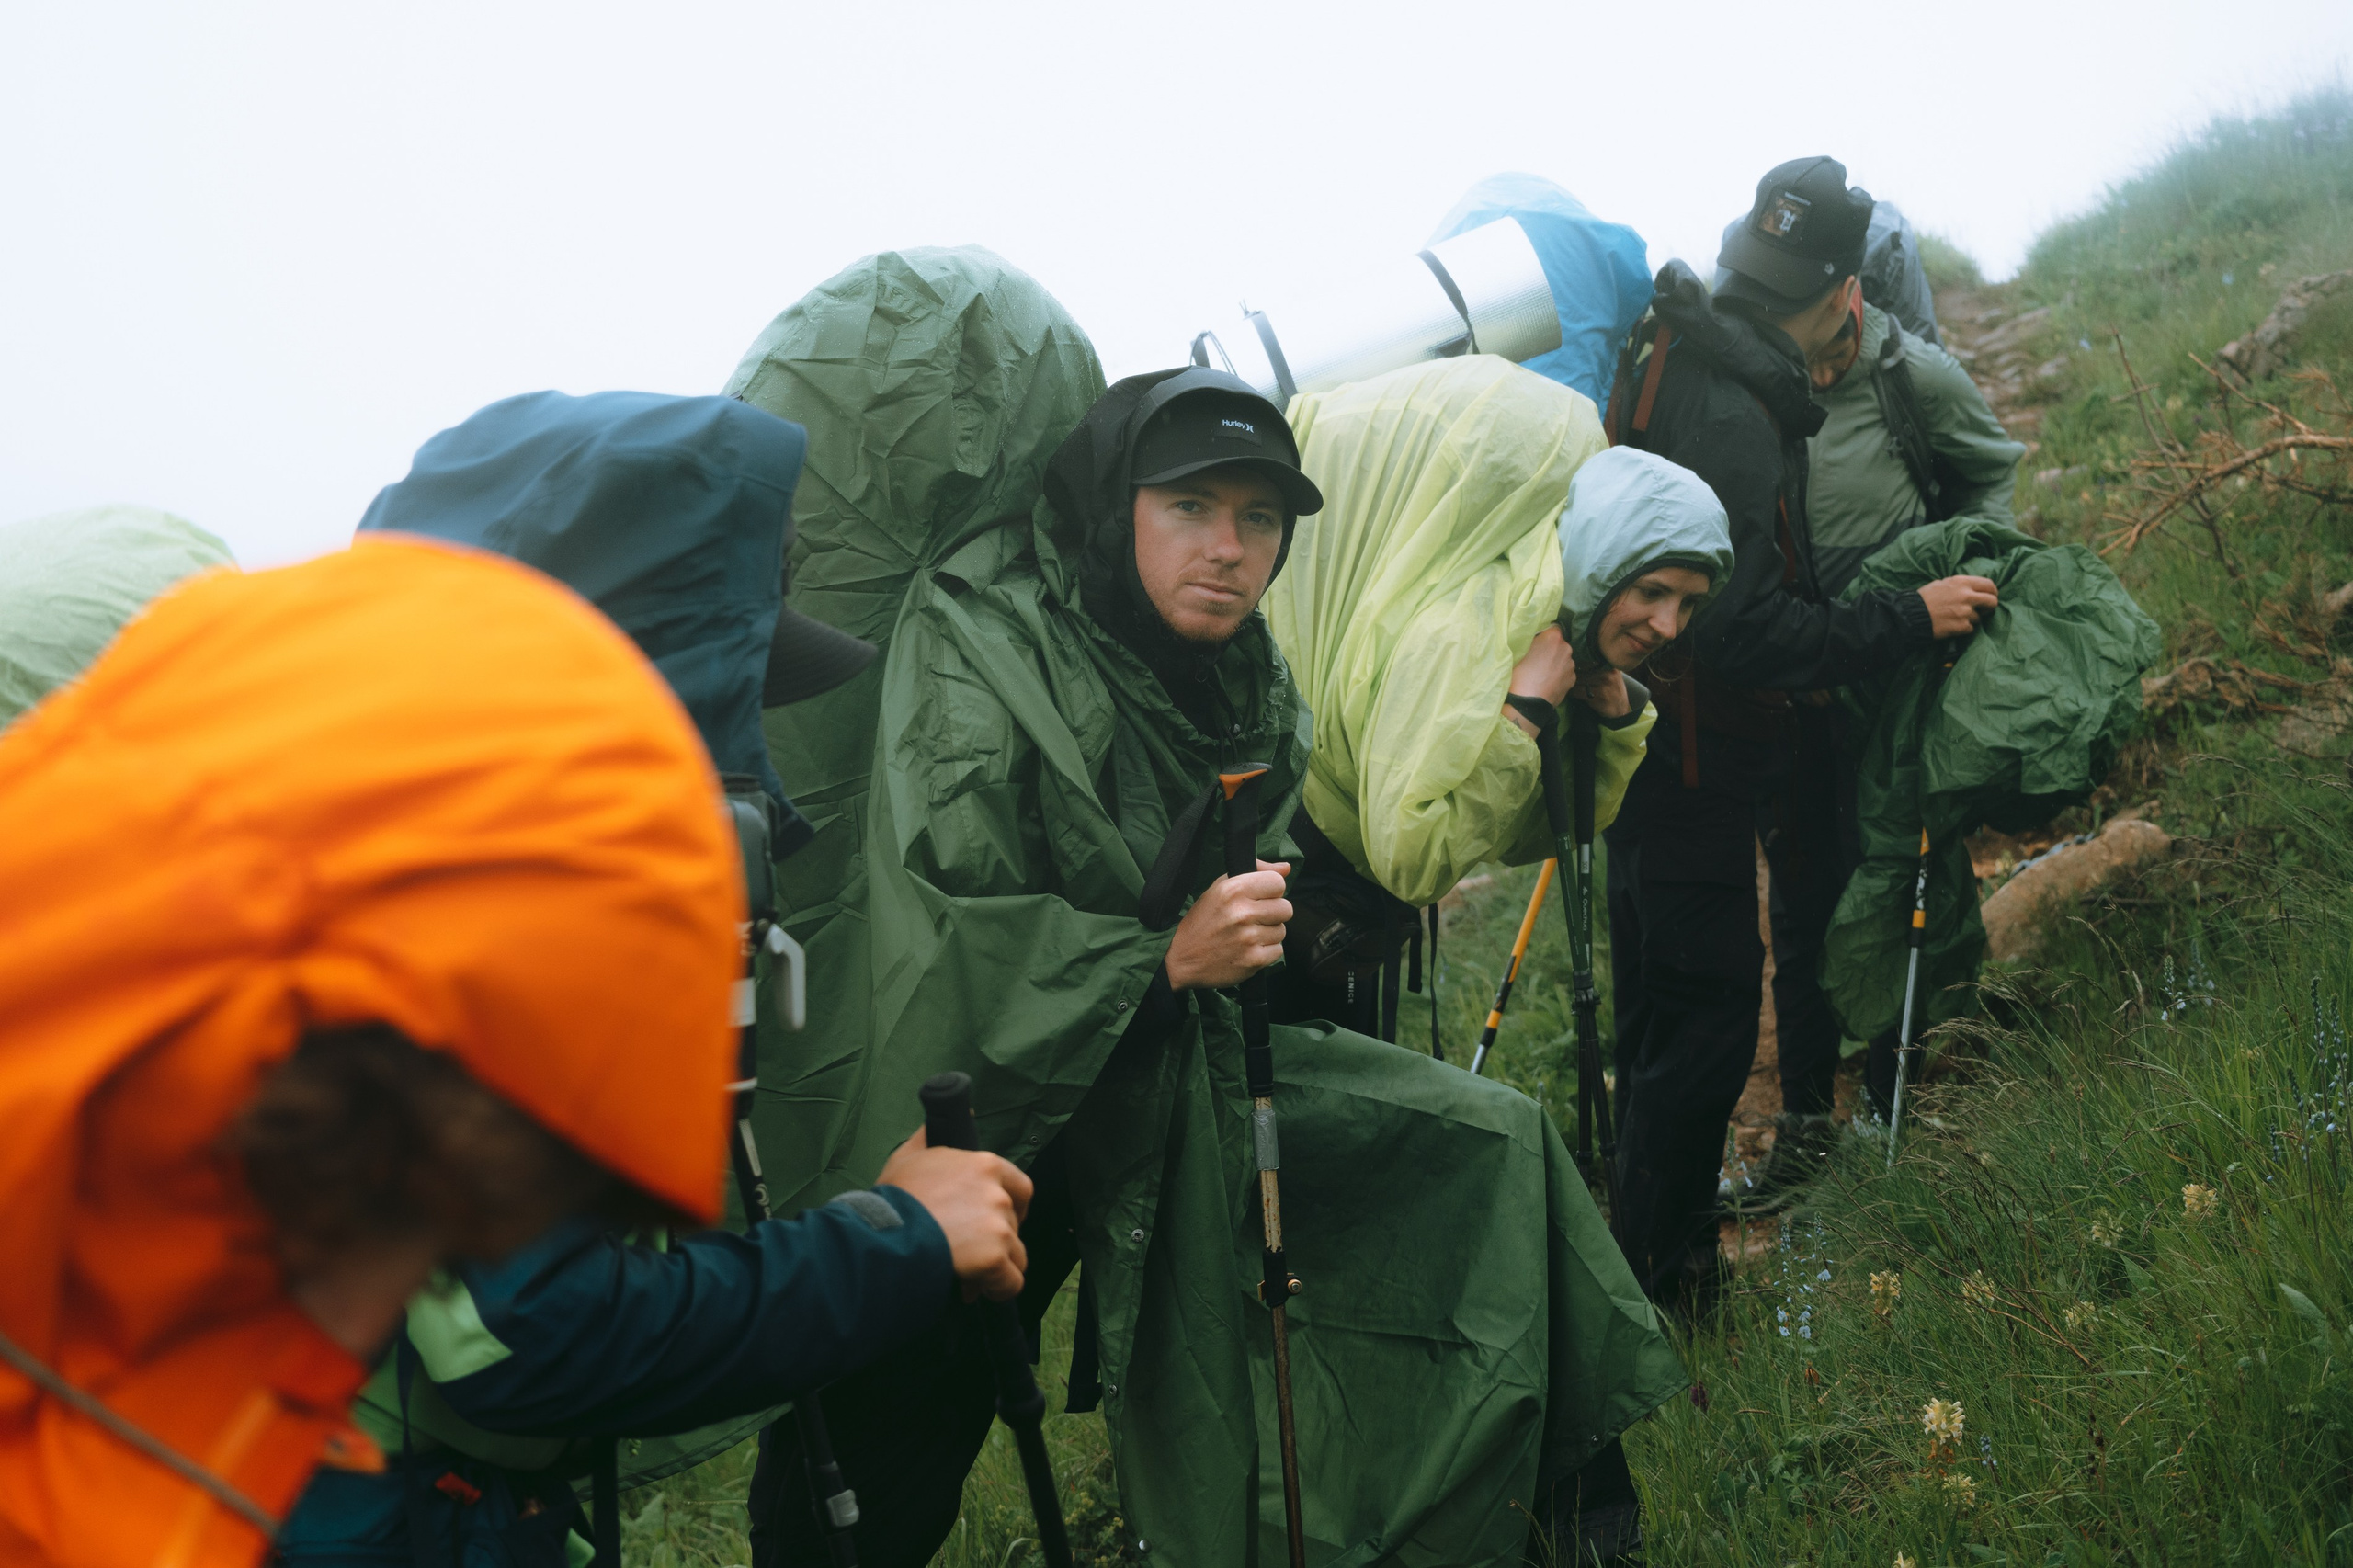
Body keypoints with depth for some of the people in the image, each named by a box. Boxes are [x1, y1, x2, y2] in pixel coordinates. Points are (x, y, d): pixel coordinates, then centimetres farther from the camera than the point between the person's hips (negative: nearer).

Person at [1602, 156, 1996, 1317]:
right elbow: (1746, 630, -27)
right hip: (1687, 759, -11)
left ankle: (1655, 1248, 34)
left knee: (1664, 995, 20)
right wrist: (1909, 620, -19)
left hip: (1646, 737, 11)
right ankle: (1664, 1280, 10)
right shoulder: (1727, 414, -24)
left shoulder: (1677, 359, 8)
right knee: (1708, 1004, -2)